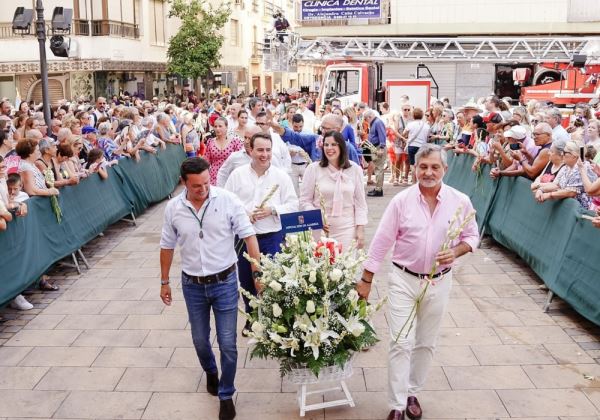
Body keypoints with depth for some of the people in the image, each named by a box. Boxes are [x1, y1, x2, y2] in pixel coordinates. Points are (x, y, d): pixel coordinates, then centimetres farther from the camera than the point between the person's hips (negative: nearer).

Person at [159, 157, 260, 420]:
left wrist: (258, 272, -17)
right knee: (200, 340, 17)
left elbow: (249, 236, -12)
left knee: (228, 343, 1)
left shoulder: (227, 200, -14)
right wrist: (164, 282, 11)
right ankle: (210, 372, 50)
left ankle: (226, 396, 22)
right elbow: (167, 246, 6)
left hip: (225, 282, -2)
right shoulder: (173, 208, -6)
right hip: (192, 285, 3)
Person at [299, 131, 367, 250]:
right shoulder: (313, 169, -2)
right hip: (320, 229, -1)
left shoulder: (355, 169, 3)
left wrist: (360, 229, 3)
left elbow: (360, 203, 6)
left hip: (346, 230, 1)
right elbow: (305, 200, 1)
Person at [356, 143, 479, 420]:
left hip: (439, 283, 2)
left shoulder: (460, 202, -7)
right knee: (400, 344, -3)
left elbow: (472, 236, 6)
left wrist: (456, 252, -16)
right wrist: (366, 280, -5)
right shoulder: (401, 201, -10)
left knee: (426, 344, 14)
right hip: (403, 280, -2)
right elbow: (381, 243, -7)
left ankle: (412, 393, 34)